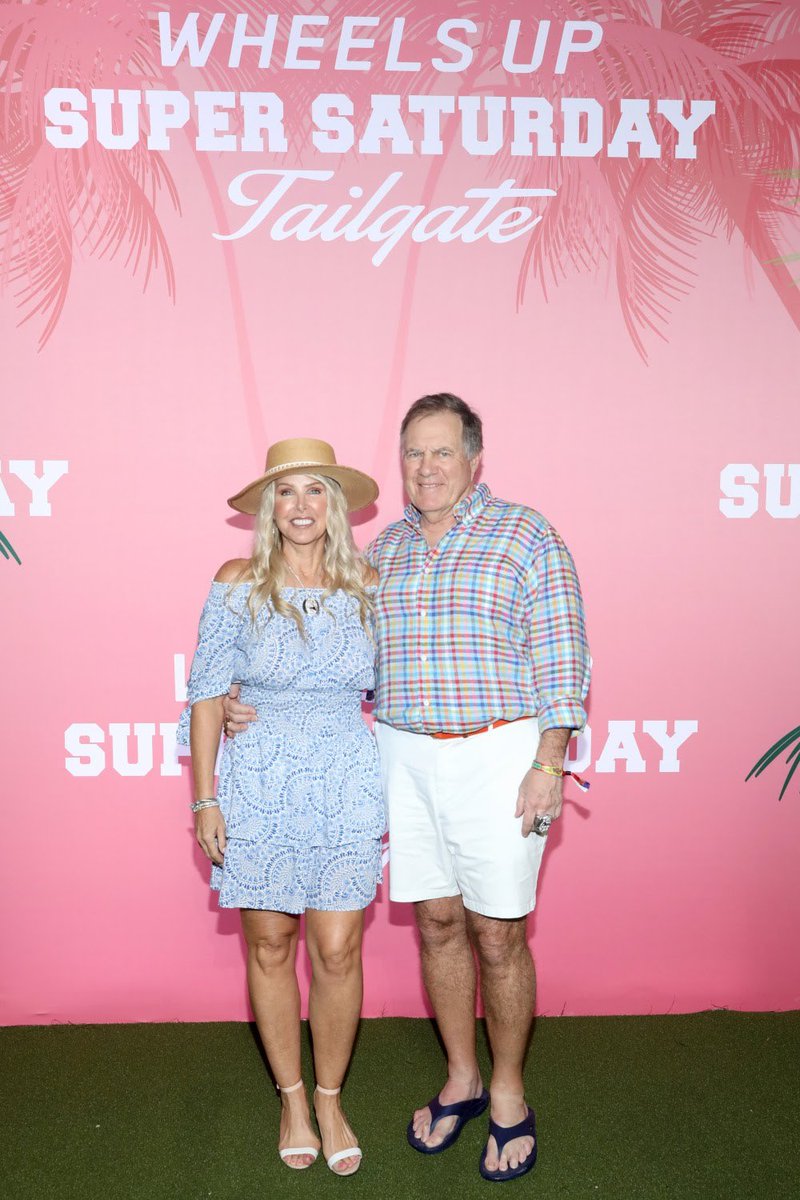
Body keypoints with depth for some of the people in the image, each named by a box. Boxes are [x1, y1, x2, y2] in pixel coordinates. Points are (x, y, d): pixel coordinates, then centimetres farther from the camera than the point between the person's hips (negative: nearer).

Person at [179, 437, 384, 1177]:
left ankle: (330, 1099, 25)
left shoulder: (368, 588, 2)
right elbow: (208, 693, 0)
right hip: (258, 782, -1)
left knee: (337, 950, 2)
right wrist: (205, 798, -3)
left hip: (346, 782, 1)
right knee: (270, 946, 8)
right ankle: (292, 1098, 28)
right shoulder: (238, 584, -3)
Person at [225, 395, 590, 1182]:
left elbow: (560, 655, -6)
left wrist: (548, 764, -12)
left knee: (497, 935, 3)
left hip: (497, 756, -4)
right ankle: (461, 1080, 32)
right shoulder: (383, 550, 11)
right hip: (404, 758, 4)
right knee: (437, 924, 13)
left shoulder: (525, 535, -3)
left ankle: (508, 1096, 24)